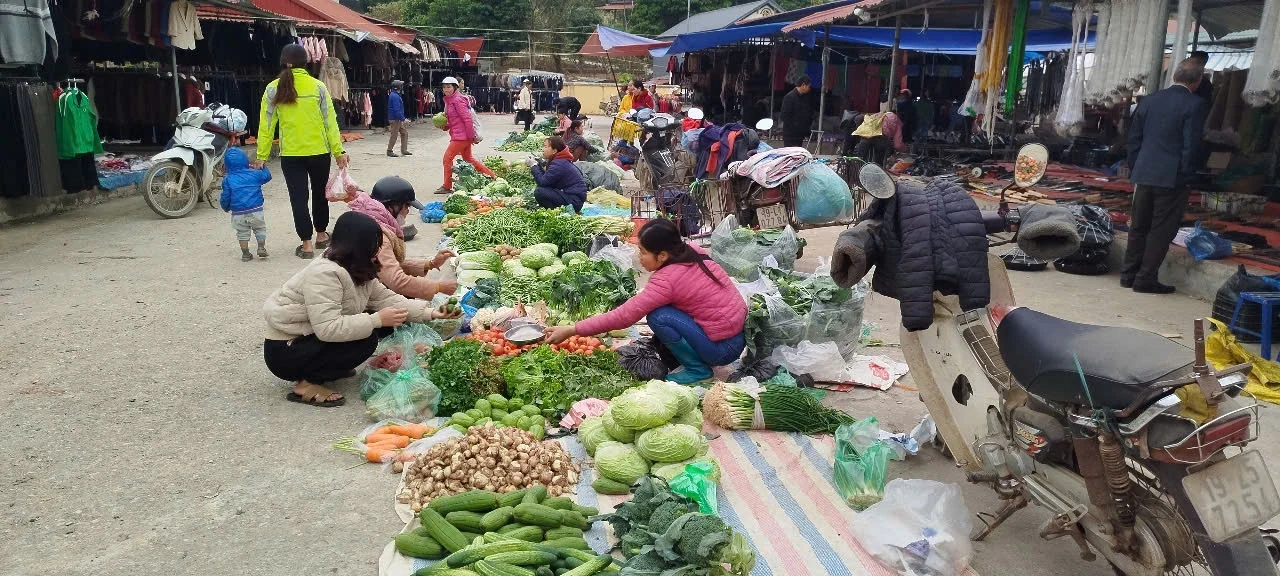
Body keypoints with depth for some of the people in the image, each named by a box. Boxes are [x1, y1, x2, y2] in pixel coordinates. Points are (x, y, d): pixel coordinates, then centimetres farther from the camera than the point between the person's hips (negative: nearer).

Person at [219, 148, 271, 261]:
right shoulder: (254, 174, 1)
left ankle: (245, 253, 14)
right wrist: (263, 167, 36)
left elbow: (225, 197, 0)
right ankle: (261, 247, 4)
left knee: (242, 233, 13)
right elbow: (267, 176, 19)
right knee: (260, 229, 17)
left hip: (238, 214, 0)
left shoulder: (227, 180, -1)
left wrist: (225, 207, 19)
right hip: (256, 211, 0)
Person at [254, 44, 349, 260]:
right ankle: (321, 236, 32)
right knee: (320, 193, 19)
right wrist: (339, 151, 0)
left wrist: (261, 156, 4)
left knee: (298, 198, 6)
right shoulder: (318, 86, -4)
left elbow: (266, 125, -2)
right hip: (319, 153, 1)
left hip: (291, 155, 0)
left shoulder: (274, 89, -3)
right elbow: (330, 121, -5)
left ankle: (306, 244, 6)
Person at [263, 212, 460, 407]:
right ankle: (307, 383, -13)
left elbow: (387, 299, 3)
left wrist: (429, 312, -6)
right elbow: (327, 329, -35)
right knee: (366, 339, -23)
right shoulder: (324, 274, -28)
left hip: (313, 339, 10)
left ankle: (323, 367, 8)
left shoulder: (359, 271, 3)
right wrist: (376, 320, -31)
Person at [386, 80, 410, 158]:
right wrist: (402, 119, -21)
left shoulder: (394, 95, 14)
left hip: (398, 119, 10)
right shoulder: (395, 96, -19)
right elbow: (397, 110, -25)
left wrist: (402, 118, 19)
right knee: (394, 135, -3)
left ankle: (404, 150, 16)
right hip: (395, 119, -10)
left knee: (404, 133, 13)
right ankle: (389, 151, 6)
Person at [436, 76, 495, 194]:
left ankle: (447, 187, 2)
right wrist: (444, 125, 0)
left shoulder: (457, 100, -15)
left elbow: (467, 118, -20)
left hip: (461, 136, -10)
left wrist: (471, 136, -20)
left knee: (448, 157, -5)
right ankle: (491, 175, 25)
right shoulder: (449, 100, 15)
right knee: (468, 158, 20)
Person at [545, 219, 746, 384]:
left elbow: (623, 316, -23)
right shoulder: (691, 252, -1)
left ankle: (697, 368, -3)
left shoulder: (666, 280, -22)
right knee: (659, 306, 8)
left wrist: (571, 330, -19)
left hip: (723, 348, -8)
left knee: (658, 317, -18)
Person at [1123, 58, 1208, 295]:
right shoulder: (1195, 105, -9)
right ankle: (1146, 279, 2)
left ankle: (1129, 275, 18)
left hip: (1144, 175, 5)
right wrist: (1185, 177, -5)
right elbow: (1191, 145, -12)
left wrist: (1134, 171, 16)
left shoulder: (1149, 101, 7)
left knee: (1138, 226, 13)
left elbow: (1134, 139, 10)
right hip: (1172, 178, -5)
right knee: (1161, 230, 1)